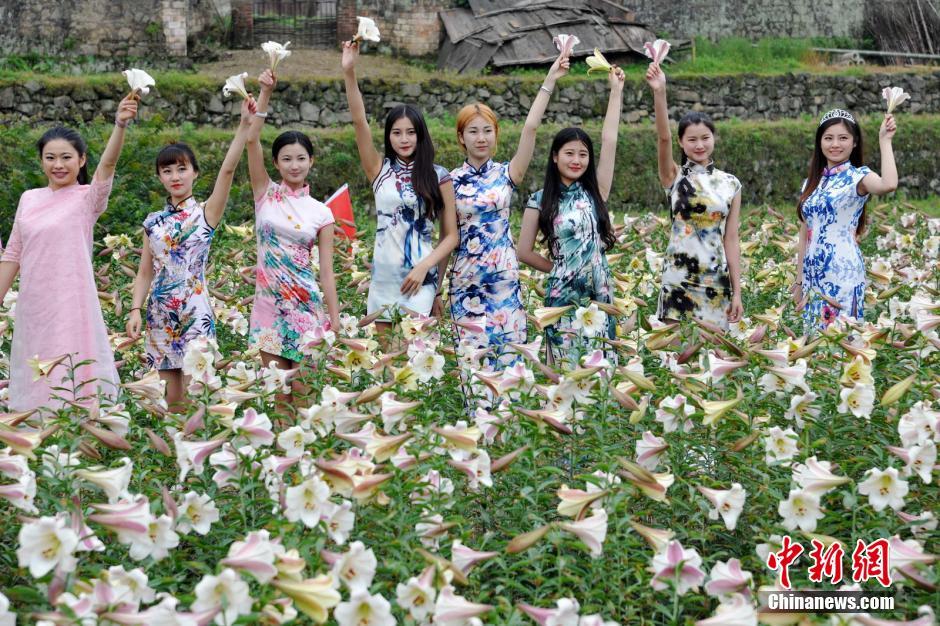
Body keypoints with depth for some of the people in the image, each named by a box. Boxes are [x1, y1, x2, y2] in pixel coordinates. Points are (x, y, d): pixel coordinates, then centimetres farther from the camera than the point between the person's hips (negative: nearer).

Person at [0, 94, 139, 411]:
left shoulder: (87, 198, -3)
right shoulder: (29, 199, 11)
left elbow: (108, 164, -21)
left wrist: (120, 125, -38)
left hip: (72, 306, -5)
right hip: (32, 307, 5)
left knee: (70, 383, -6)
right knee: (35, 385, 9)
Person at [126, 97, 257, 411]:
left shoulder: (206, 213, -2)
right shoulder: (154, 221, 10)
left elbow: (228, 170, -15)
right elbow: (145, 272, 12)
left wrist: (245, 125, -25)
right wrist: (135, 309, -1)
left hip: (194, 313, -4)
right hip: (161, 315, 4)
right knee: (170, 402, 8)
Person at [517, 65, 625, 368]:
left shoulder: (595, 192, 6)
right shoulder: (540, 201, 0)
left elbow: (609, 141, 1)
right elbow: (524, 251, 2)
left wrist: (616, 90, 1)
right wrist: (558, 269, 6)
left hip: (600, 294, 3)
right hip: (563, 296, -2)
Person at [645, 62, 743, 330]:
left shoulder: (730, 184, 6)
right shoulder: (674, 177, 0)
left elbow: (731, 240, 5)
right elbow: (663, 137, -18)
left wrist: (737, 292, 1)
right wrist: (659, 92, -34)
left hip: (717, 282, 2)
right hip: (679, 278, -2)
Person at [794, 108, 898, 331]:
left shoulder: (857, 176, -5)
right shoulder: (811, 182, 12)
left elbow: (889, 185, -29)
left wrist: (884, 140, -21)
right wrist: (799, 281, 13)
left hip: (843, 273, -6)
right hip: (813, 275, 6)